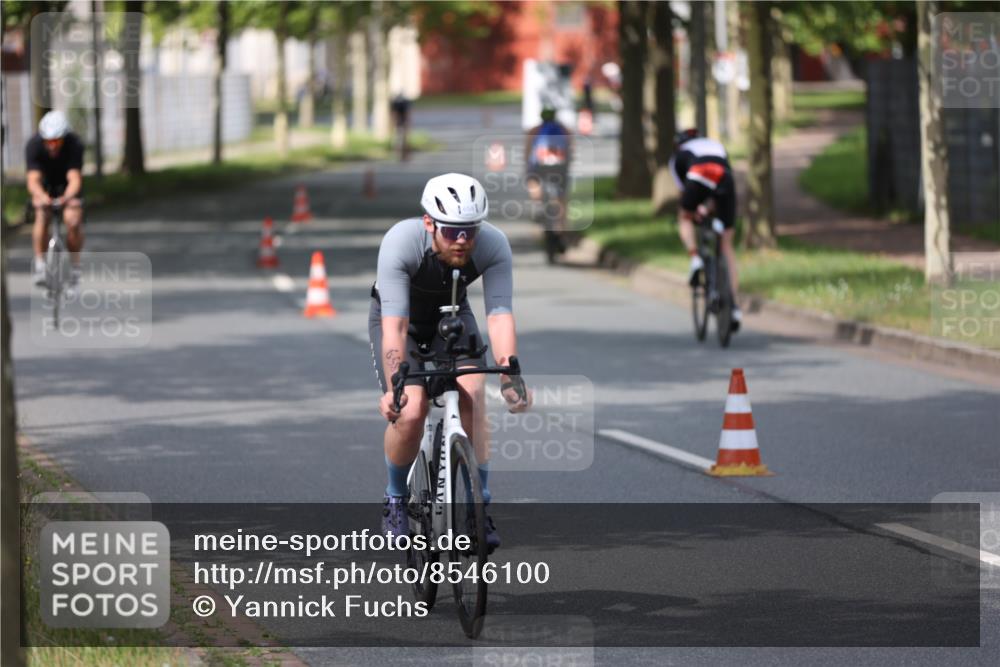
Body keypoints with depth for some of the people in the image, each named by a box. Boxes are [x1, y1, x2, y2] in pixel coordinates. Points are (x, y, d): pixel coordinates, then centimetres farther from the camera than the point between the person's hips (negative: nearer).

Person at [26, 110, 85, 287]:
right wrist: (42, 196, -62)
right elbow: (33, 181, -40)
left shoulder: (74, 145, -33)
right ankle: (39, 263, -14)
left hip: (67, 184, 0)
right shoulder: (34, 145, -31)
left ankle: (75, 265, -1)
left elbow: (75, 179, -40)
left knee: (73, 220, -20)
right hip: (44, 183, 0)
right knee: (41, 217, -25)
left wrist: (66, 197, -62)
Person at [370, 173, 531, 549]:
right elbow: (395, 325, -40)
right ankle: (395, 502, 5)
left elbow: (499, 315, -33)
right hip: (400, 317, -2)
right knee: (410, 412, -20)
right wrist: (395, 387, -51)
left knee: (472, 400, -20)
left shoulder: (494, 246, -30)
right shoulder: (401, 243, -37)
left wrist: (511, 377, -45)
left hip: (452, 315, 2)